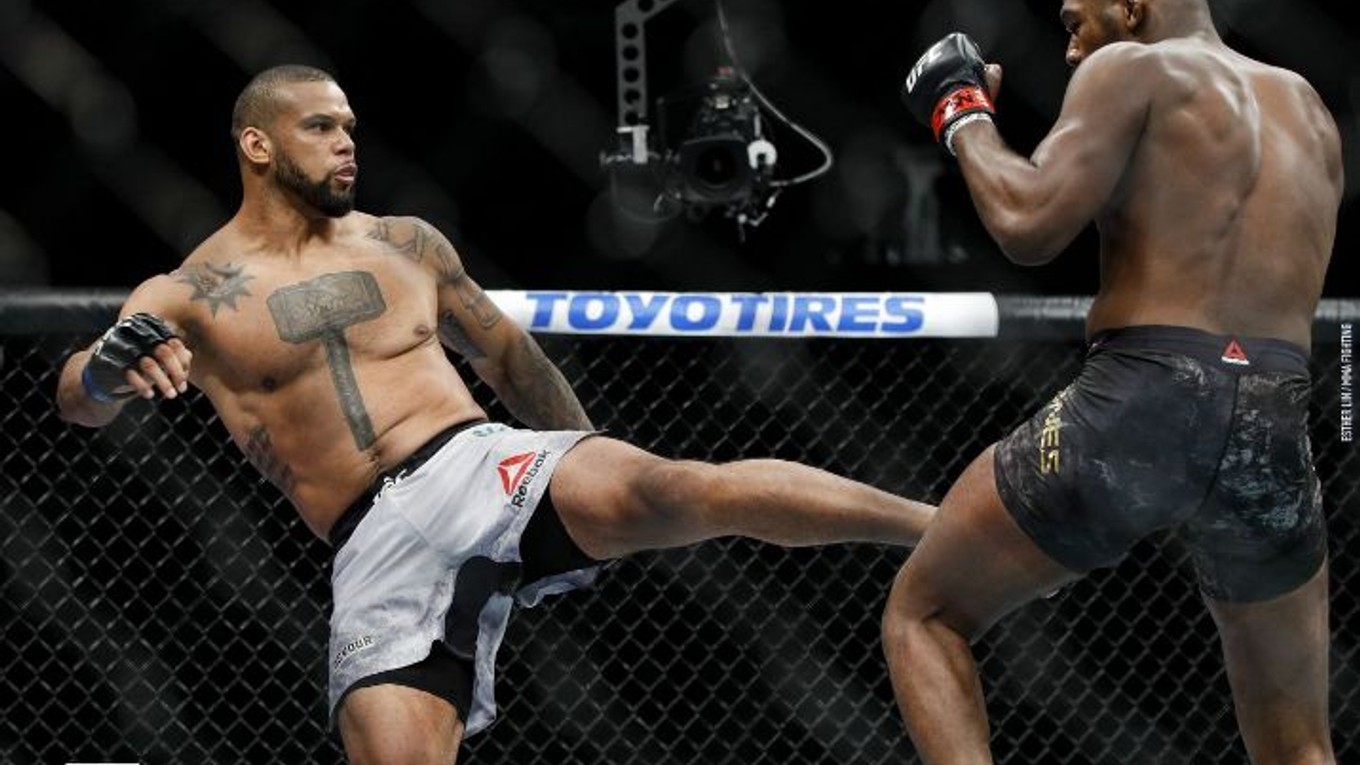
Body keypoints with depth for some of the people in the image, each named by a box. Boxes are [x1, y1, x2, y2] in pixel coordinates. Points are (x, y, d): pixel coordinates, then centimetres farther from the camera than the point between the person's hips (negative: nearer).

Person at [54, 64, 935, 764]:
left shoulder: (406, 245, 16)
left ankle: (943, 525, -35)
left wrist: (596, 484, 31)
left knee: (691, 488, -26)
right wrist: (112, 366, -35)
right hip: (383, 551, -1)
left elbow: (507, 353, 28)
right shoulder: (184, 297, 6)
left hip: (485, 468, 1)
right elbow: (81, 399, -10)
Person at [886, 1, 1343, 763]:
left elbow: (1030, 228, -10)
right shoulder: (1309, 112, 22)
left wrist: (962, 115, 7)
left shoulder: (1133, 70, 2)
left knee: (923, 615, 14)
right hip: (1276, 431, 5)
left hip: (1141, 402, -5)